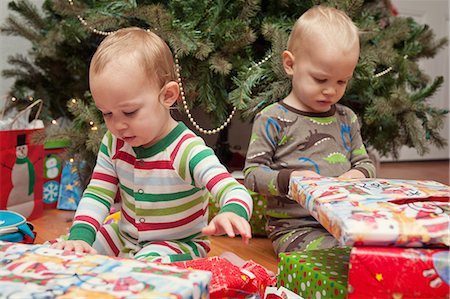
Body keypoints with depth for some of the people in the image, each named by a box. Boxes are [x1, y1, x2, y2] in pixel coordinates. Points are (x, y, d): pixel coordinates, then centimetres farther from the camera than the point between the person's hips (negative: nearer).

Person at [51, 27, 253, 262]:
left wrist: (232, 213, -60)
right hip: (125, 237, 6)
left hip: (179, 244, -6)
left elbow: (236, 192, -35)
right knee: (63, 252, -5)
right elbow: (97, 195, -4)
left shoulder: (188, 151, -27)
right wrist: (79, 236, -22)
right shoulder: (114, 144, -7)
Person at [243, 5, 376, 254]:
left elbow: (364, 162, 23)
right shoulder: (272, 119, -4)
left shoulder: (346, 119, 14)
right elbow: (252, 173, -4)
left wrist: (359, 174, -1)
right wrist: (287, 178, -21)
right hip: (294, 227, -6)